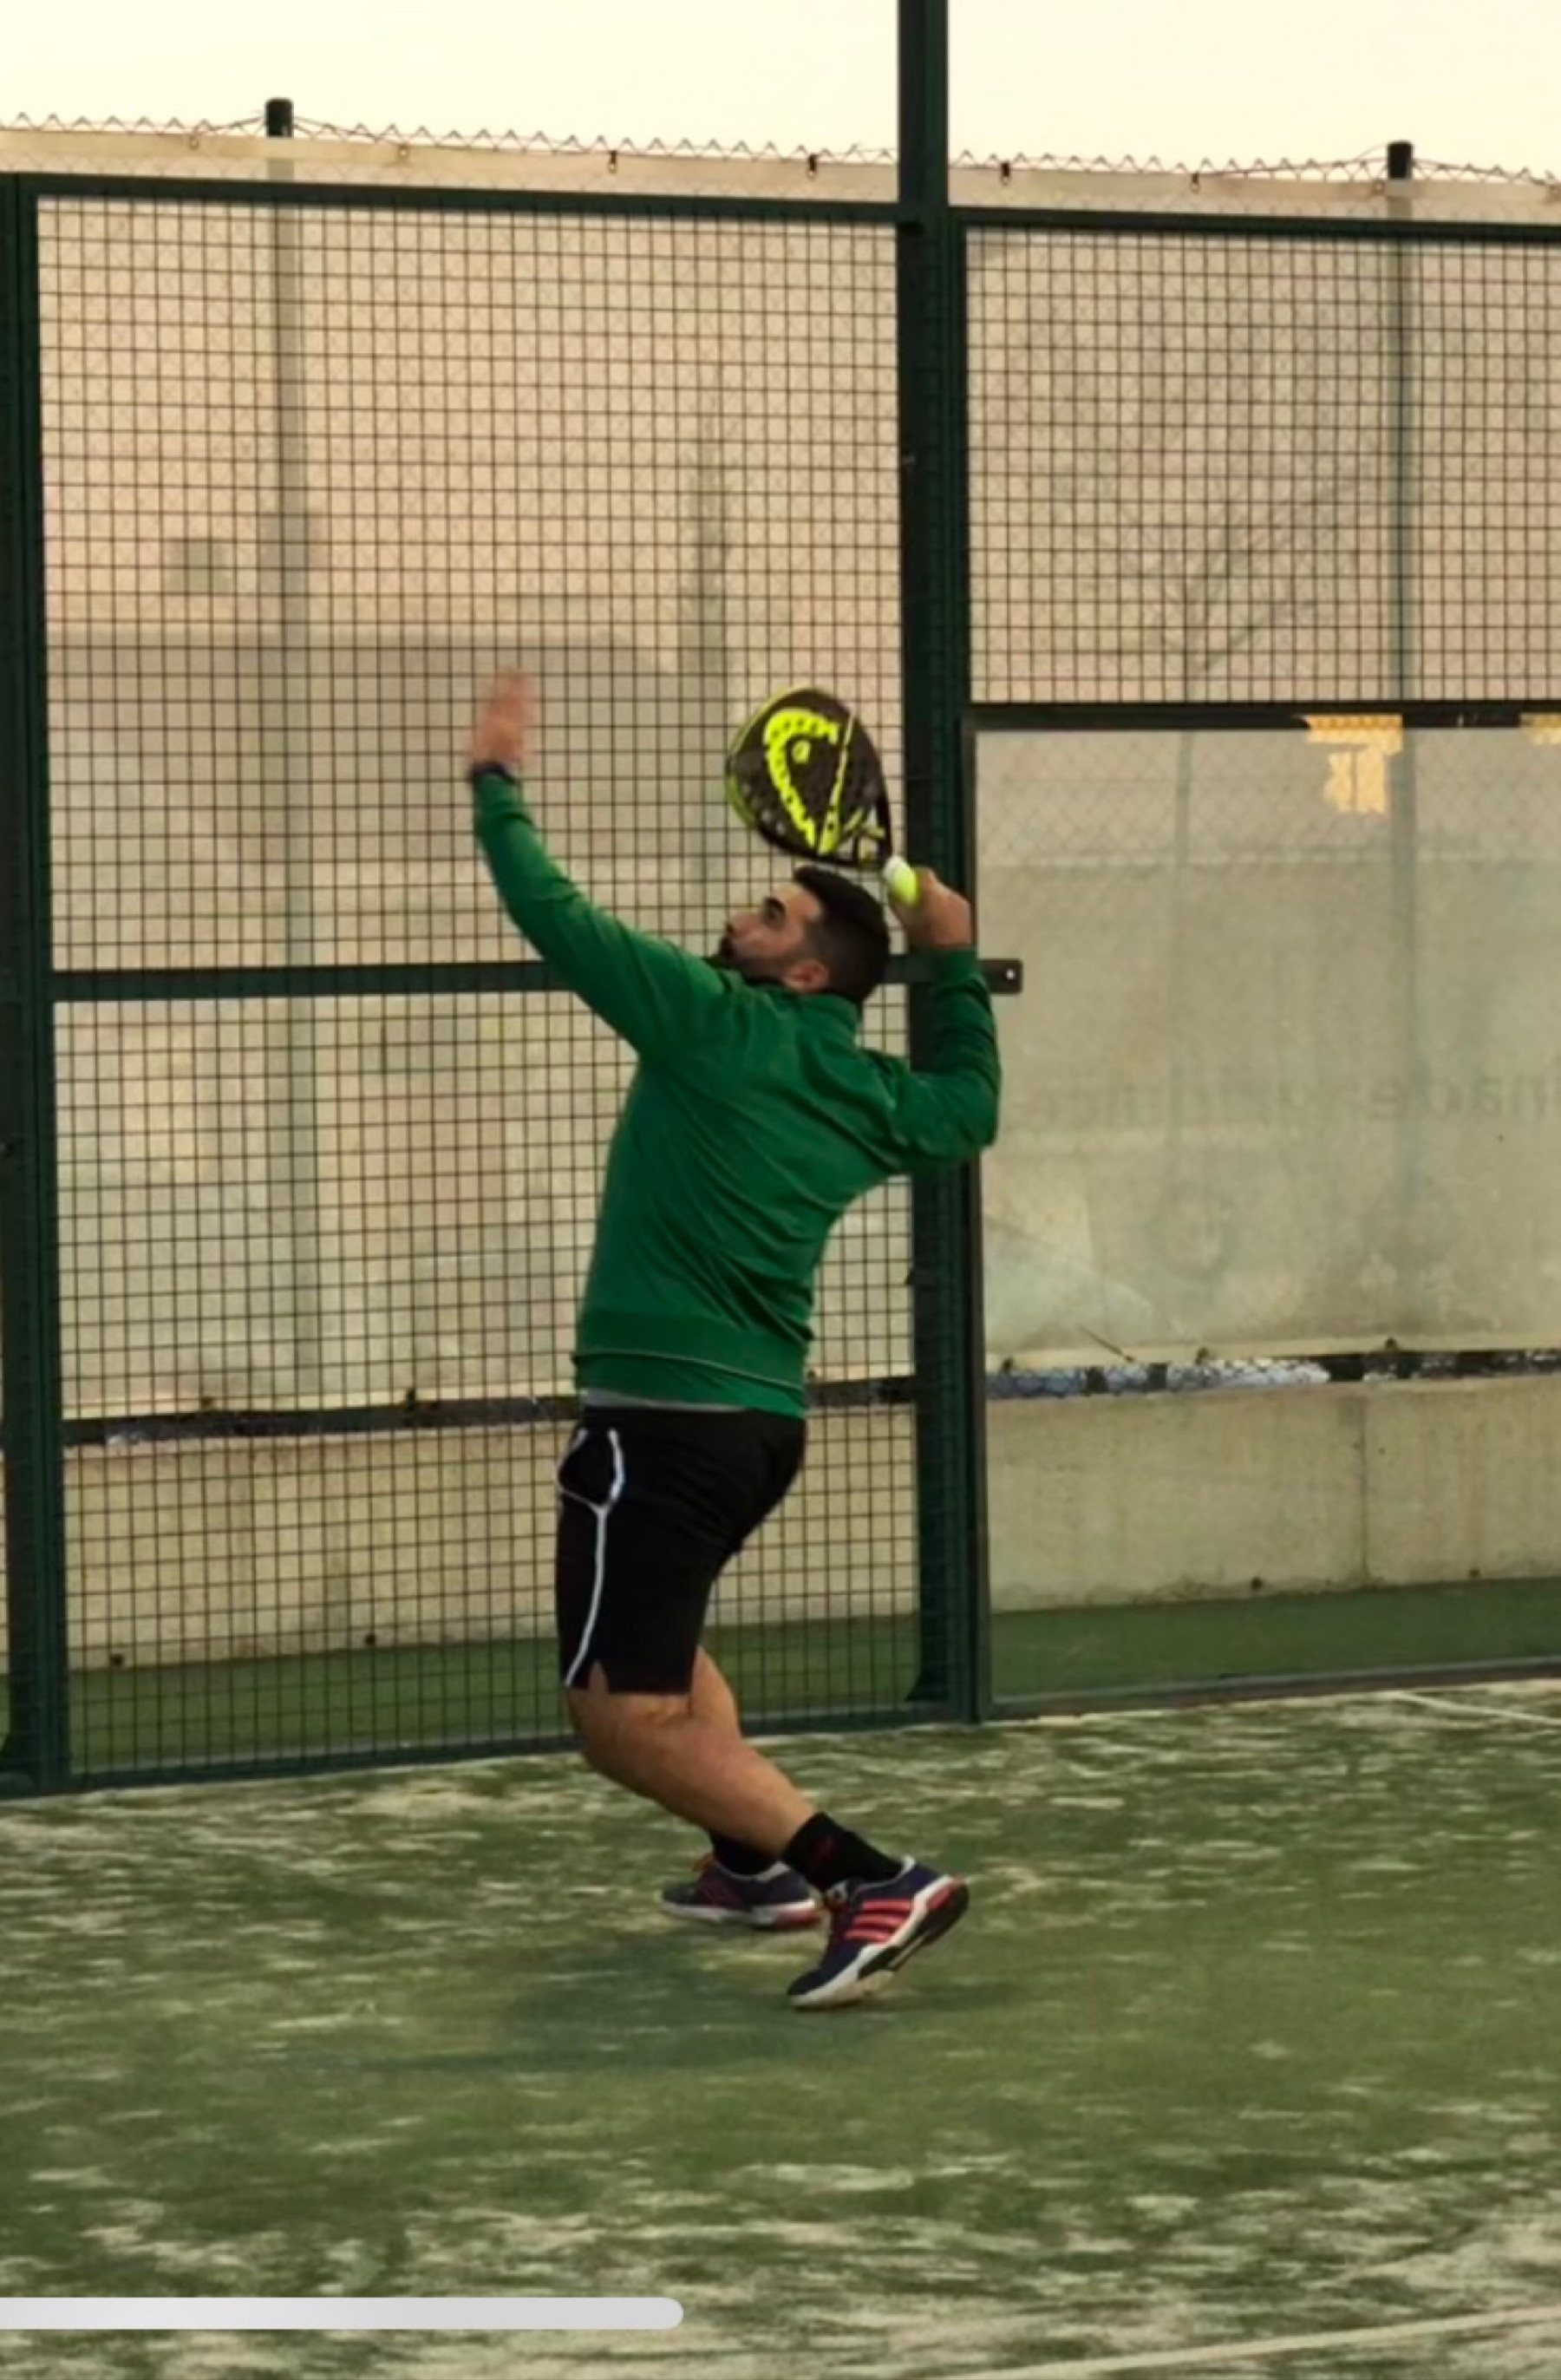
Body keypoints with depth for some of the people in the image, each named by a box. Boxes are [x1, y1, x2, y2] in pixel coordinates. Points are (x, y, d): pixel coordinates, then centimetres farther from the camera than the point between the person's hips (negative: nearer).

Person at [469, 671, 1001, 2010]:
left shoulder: (715, 1023, -10)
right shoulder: (868, 1093, 10)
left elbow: (555, 916, -8)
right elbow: (970, 1110, 32)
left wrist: (499, 786, 6)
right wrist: (958, 964, 30)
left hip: (666, 1418, -9)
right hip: (763, 1415, 9)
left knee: (624, 1719, -13)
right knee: (655, 1637, 36)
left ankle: (875, 1883, -24)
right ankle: (760, 1863, 35)